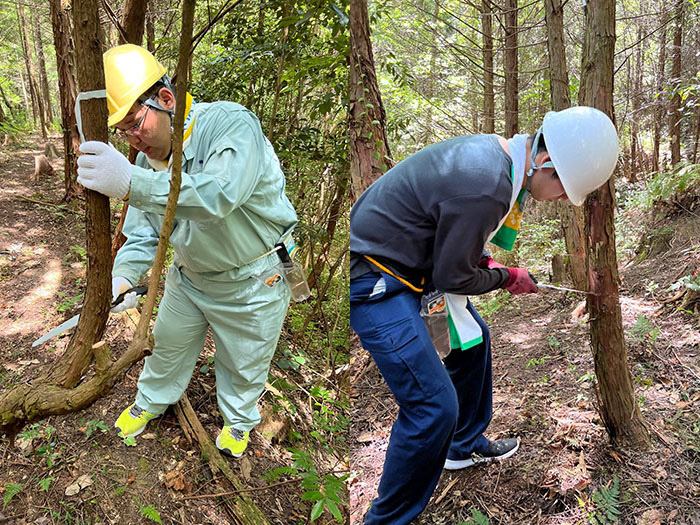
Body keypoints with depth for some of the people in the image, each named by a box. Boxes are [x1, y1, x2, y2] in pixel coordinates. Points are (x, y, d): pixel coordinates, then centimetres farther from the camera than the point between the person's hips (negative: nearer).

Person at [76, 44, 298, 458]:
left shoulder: (232, 125, -30)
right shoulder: (149, 156, -5)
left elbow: (217, 195, -47)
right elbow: (145, 228, -3)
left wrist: (131, 183, -56)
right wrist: (124, 275, -21)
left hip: (250, 282, -6)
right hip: (189, 275, 6)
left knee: (243, 362, 16)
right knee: (169, 343, 24)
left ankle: (239, 418, 47)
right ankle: (152, 401, 54)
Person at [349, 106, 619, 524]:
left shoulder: (494, 150, 2)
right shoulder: (486, 188, -29)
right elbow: (453, 277, -18)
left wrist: (482, 259, 6)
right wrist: (508, 278, -2)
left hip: (409, 263, 11)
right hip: (375, 280, -11)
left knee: (474, 338, 25)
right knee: (434, 407, -13)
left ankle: (465, 445, 46)